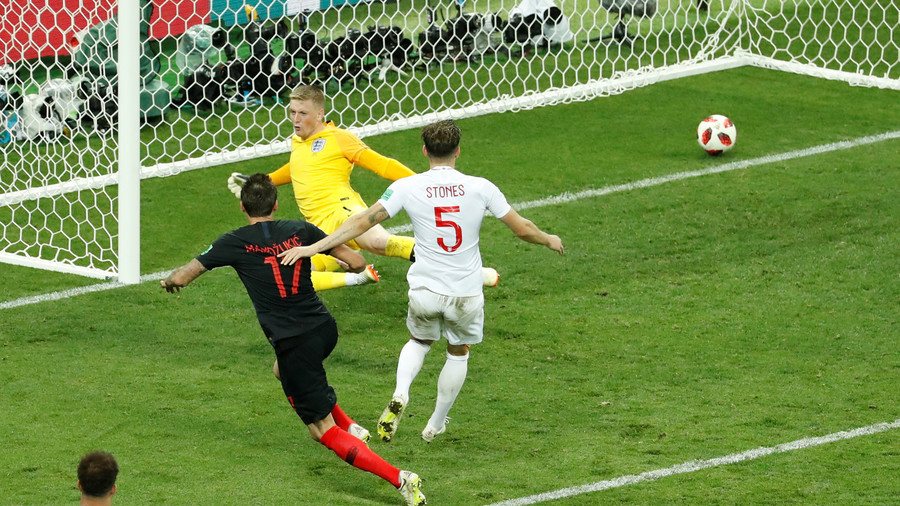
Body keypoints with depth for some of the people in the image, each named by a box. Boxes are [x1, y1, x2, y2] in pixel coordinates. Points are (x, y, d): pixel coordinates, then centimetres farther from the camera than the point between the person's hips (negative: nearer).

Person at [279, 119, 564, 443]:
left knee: (419, 341, 28)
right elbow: (522, 229, 1)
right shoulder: (480, 187, -7)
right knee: (459, 353, 25)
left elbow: (363, 222, -12)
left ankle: (400, 394, 1)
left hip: (425, 292, 0)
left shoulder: (408, 187, -9)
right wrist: (549, 240, 23)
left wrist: (313, 247, -9)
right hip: (466, 295, 0)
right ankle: (436, 425, 33)